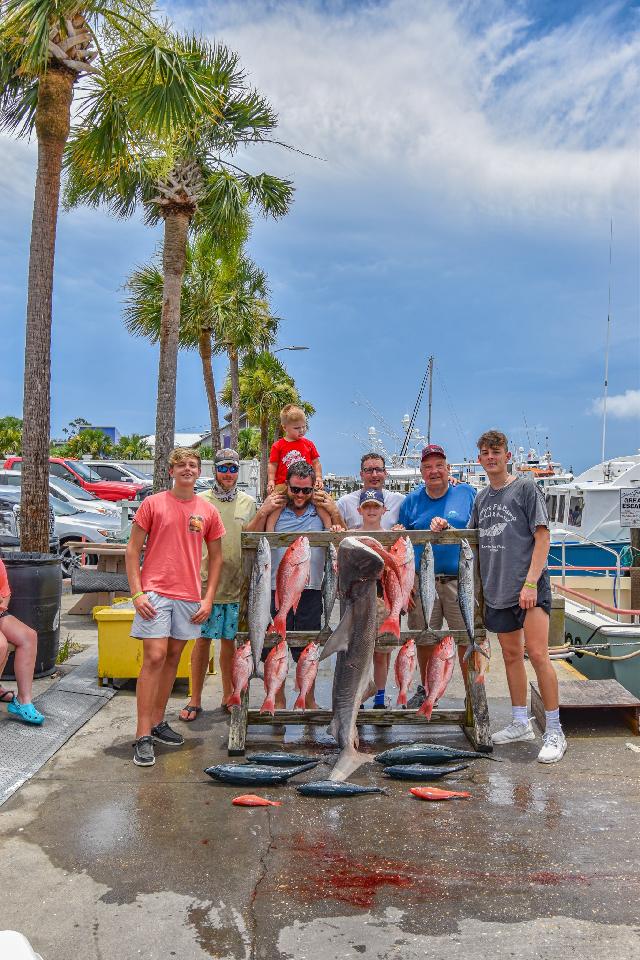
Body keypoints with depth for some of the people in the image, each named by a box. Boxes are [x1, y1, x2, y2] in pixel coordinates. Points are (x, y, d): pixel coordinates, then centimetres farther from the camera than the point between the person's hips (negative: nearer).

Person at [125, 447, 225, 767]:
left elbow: (216, 557, 12)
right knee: (154, 657, -8)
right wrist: (136, 593, -9)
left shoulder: (208, 511, 7)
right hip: (155, 593, -4)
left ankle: (158, 722, 26)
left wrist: (208, 598, 5)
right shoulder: (152, 504, -1)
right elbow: (132, 550, 0)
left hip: (189, 597, 4)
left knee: (173, 657, 11)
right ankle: (143, 736, -1)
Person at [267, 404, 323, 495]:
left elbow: (316, 463, 15)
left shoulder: (309, 444, 12)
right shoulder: (278, 446, 6)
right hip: (283, 484, -1)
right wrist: (271, 481, -5)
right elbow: (272, 465, 7)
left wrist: (318, 477, 3)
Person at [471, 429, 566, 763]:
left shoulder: (526, 488, -3)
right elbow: (475, 542, 22)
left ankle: (554, 732, 2)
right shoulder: (481, 498, 14)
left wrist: (530, 583, -16)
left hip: (529, 588, -6)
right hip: (497, 591, 6)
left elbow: (542, 537, -8)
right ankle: (521, 723, 26)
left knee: (537, 654, -10)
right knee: (511, 654, 13)